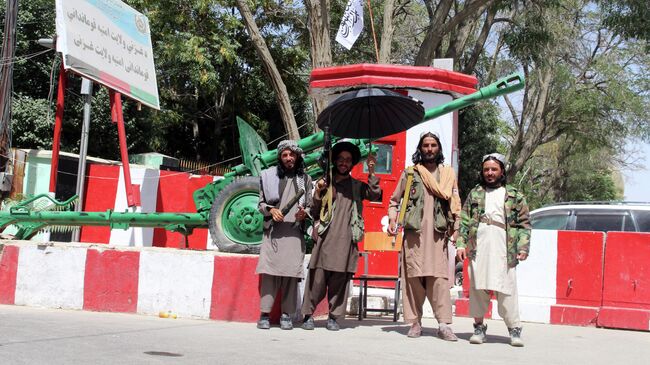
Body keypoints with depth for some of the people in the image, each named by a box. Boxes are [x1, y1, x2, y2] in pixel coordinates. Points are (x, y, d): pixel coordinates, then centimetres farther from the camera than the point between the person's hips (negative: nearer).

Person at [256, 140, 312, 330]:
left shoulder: (305, 179, 14)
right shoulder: (269, 176, 9)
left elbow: (311, 206, 16)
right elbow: (261, 203, 12)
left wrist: (304, 213, -5)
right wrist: (270, 210, -8)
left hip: (294, 232, 1)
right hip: (273, 230, -1)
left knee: (291, 273, -5)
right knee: (269, 271, -9)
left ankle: (286, 315, 1)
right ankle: (264, 314, -7)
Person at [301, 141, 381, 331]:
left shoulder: (357, 186, 17)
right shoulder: (324, 183, 16)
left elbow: (375, 196, -2)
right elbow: (314, 213, 14)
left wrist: (371, 172, -10)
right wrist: (318, 194, -3)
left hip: (346, 239, 1)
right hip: (325, 238, 0)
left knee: (340, 280, -1)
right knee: (317, 277, -6)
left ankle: (334, 317, 7)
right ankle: (308, 314, 4)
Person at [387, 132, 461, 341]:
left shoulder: (448, 174, 15)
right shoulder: (410, 173, 12)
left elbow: (455, 204, 13)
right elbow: (394, 200, 15)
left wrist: (456, 228, 2)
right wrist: (392, 220, -1)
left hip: (438, 233, 0)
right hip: (414, 232, 0)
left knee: (439, 278, -8)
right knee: (413, 277, -3)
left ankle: (444, 325, -10)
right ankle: (415, 323, 3)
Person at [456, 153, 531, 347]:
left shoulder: (514, 196, 13)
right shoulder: (475, 193, 17)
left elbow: (524, 224, 10)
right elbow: (464, 220, 13)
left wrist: (523, 247, -2)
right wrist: (461, 244, 2)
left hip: (504, 246, -2)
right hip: (478, 246, 2)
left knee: (506, 288, -4)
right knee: (477, 287, 2)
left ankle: (514, 328, 6)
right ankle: (479, 327, 11)